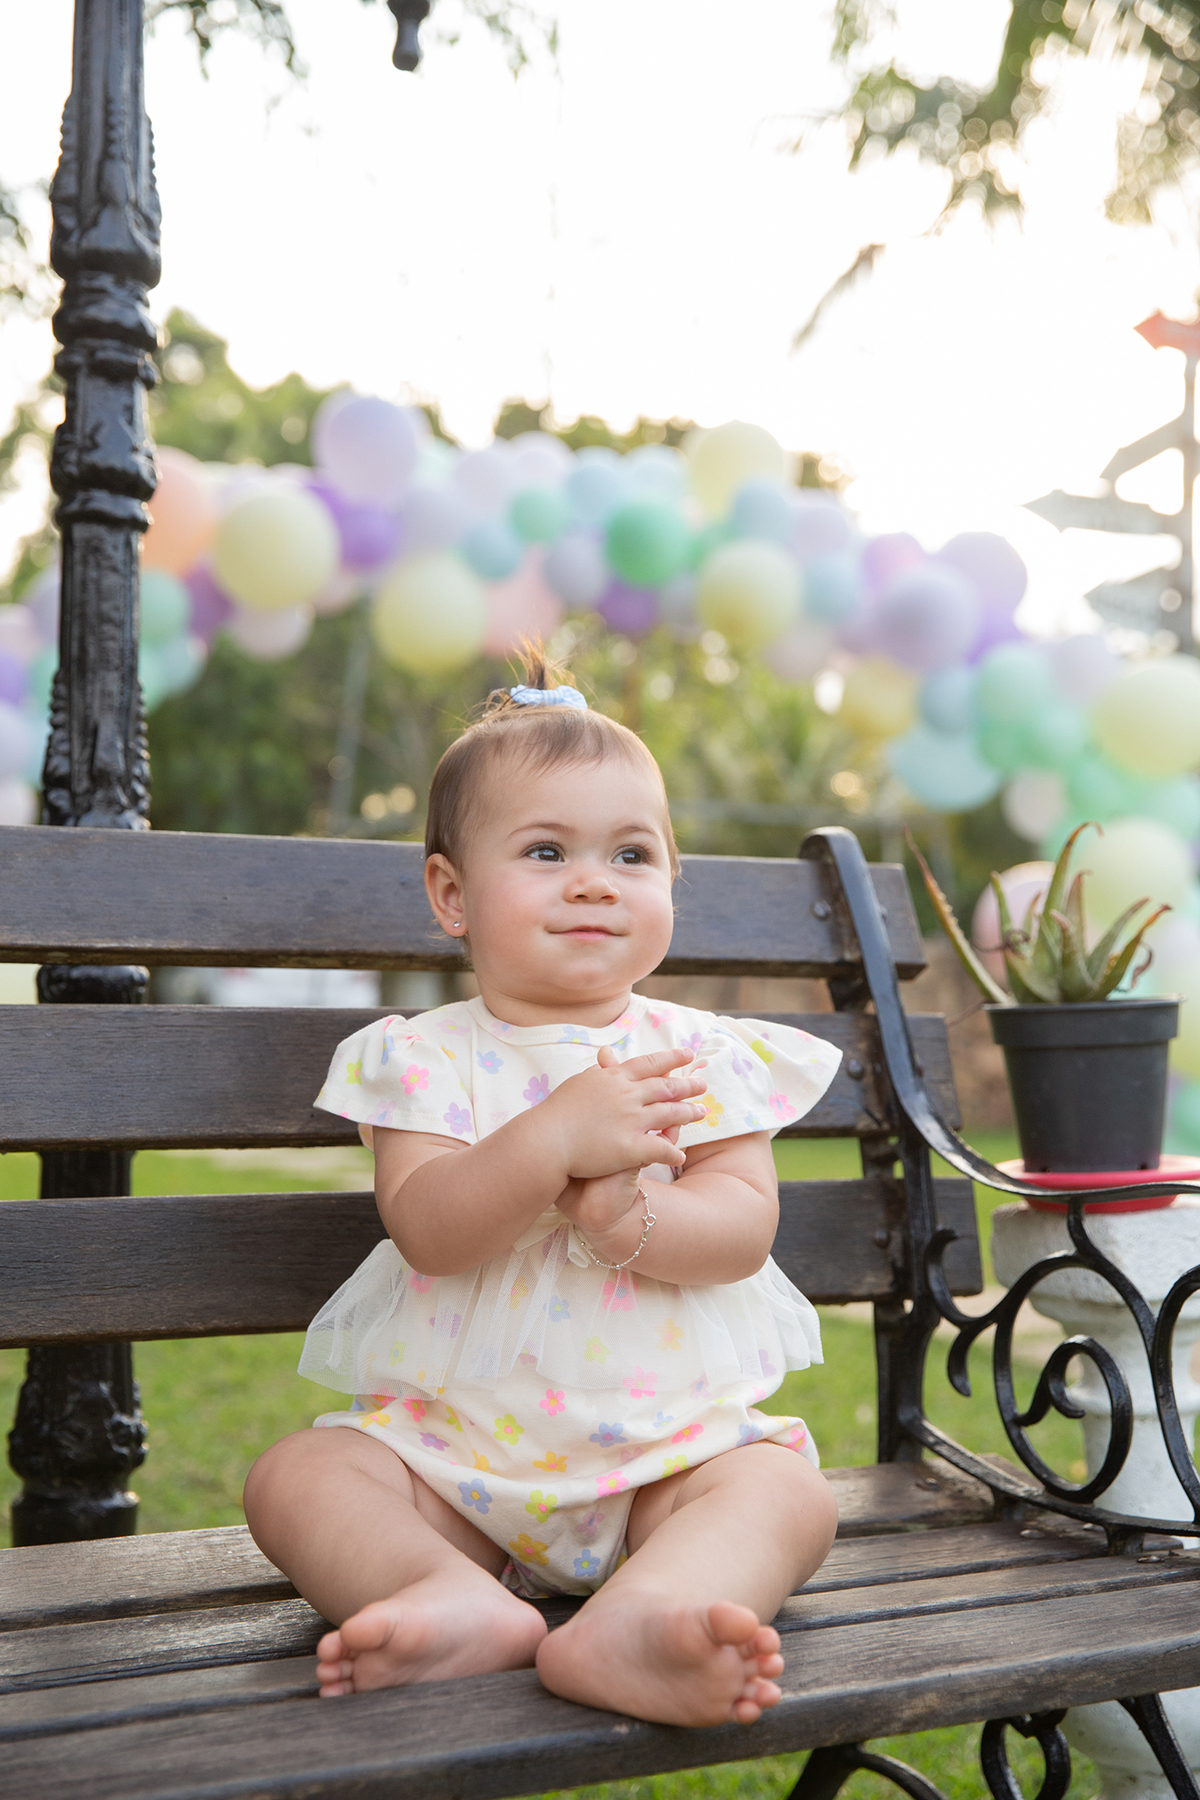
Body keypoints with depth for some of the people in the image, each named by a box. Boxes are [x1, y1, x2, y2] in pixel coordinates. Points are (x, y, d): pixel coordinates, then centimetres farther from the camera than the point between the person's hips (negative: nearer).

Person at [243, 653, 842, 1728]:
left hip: (673, 1440, 0)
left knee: (790, 1490, -25)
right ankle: (456, 1600, -42)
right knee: (295, 1476, -20)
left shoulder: (706, 1055, 2)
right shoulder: (428, 1057, -1)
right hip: (455, 1441, 0)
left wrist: (626, 1217, -28)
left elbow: (744, 1227, -8)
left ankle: (636, 1616, -49)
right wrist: (554, 1138, -30)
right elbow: (425, 1229, -16)